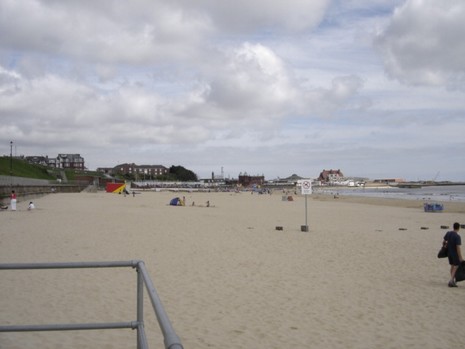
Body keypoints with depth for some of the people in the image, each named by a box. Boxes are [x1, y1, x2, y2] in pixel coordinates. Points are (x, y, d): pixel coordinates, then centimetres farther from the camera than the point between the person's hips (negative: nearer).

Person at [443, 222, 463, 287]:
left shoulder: (448, 233, -2)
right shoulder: (457, 236, -22)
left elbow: (444, 241, 11)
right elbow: (458, 247, -24)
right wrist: (460, 257, -20)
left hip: (449, 252, 7)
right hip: (455, 254, -7)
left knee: (452, 266, 18)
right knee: (456, 266, 1)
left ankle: (452, 280, 26)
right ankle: (451, 281, -9)